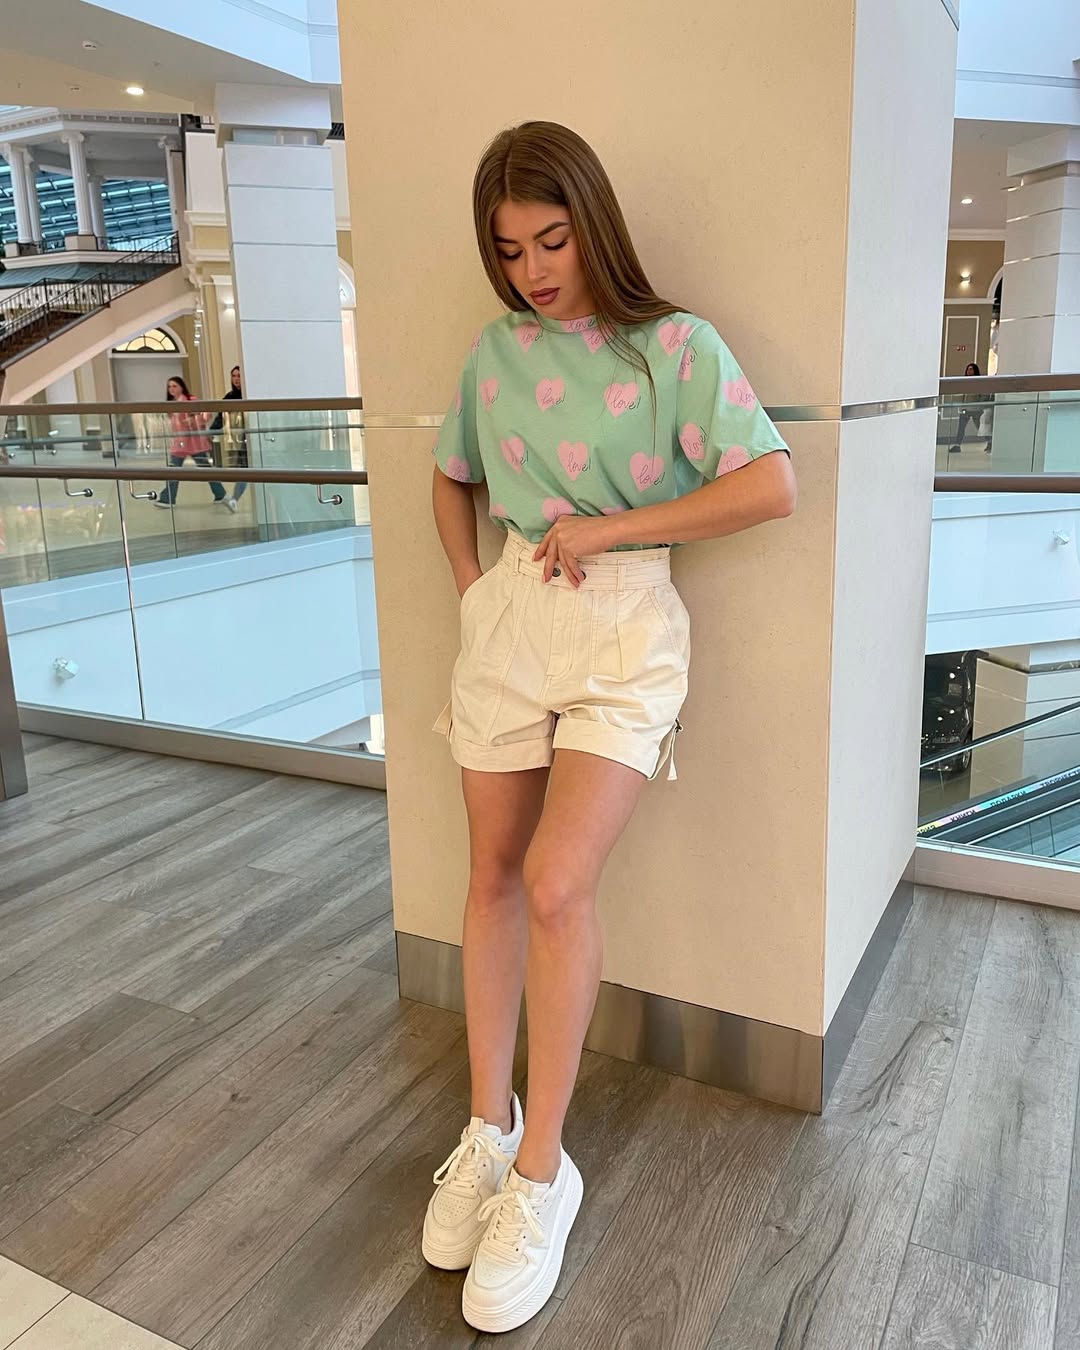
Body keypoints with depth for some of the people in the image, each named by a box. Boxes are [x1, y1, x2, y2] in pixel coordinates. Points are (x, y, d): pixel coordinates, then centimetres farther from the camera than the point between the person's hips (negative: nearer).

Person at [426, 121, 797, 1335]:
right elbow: (450, 480, 23)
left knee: (556, 881, -16)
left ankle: (541, 1168, 4)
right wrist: (470, 590, 9)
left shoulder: (675, 346, -5)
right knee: (494, 873, 7)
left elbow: (771, 486, -15)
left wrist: (608, 526, -13)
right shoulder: (495, 348, 10)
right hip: (508, 619, 5)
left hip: (624, 627, -4)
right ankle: (489, 1125, 23)